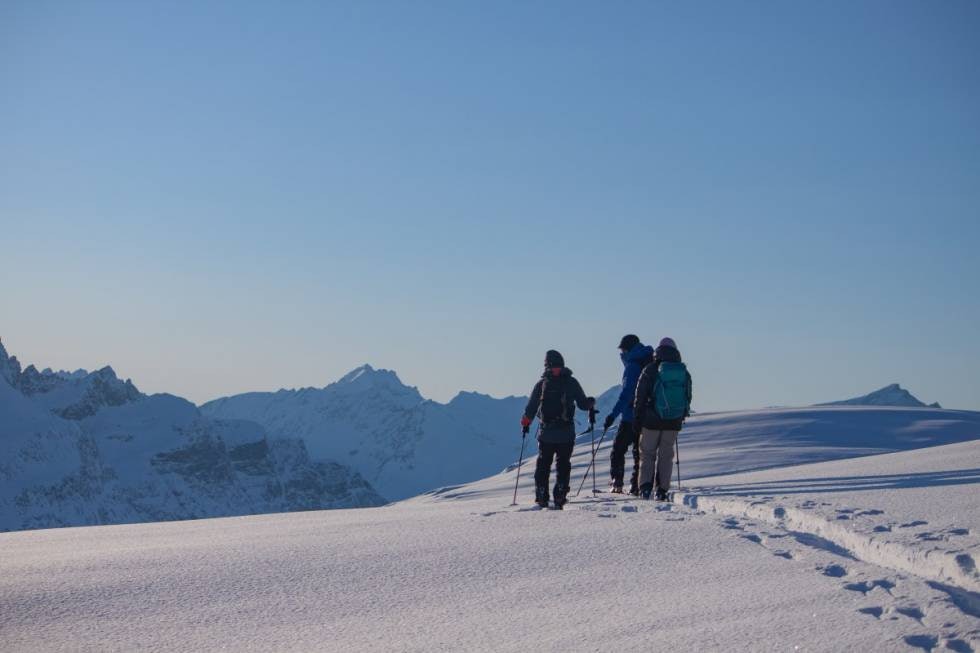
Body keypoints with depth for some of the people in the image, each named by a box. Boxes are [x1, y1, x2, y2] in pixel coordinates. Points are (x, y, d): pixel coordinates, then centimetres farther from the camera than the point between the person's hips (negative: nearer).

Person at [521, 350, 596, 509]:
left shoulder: (541, 384, 0)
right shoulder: (571, 382, -2)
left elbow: (531, 408, 0)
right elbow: (583, 404, 3)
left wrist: (525, 423, 17)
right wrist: (591, 402, 25)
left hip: (546, 432, 1)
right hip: (566, 433, -1)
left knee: (543, 465, 11)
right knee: (563, 465, 10)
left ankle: (541, 497, 7)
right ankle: (560, 497, 1)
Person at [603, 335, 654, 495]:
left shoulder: (633, 366, -14)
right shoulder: (652, 365, 10)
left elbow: (627, 393, -24)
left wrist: (613, 415, -27)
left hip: (631, 417, -7)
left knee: (618, 449, 4)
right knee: (640, 451, 11)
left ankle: (616, 483, -3)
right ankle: (636, 486, 6)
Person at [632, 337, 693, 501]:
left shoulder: (650, 371, -5)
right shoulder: (684, 373, 5)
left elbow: (640, 397, -4)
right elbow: (688, 397, 13)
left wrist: (637, 418, 3)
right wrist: (682, 417, 24)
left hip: (652, 420, -2)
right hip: (674, 422, 3)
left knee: (647, 454, 6)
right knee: (666, 455, 10)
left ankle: (645, 487, -9)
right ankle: (662, 490, 5)